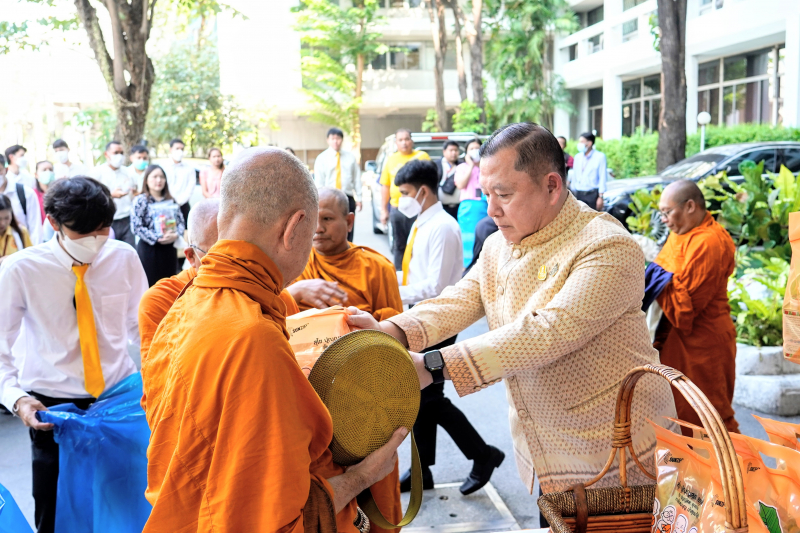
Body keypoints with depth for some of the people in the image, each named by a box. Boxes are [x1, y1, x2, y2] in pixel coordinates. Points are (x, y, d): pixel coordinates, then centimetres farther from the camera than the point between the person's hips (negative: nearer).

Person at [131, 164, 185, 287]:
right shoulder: (140, 200, -4)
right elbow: (137, 227, -11)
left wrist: (175, 235, -11)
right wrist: (157, 238, -18)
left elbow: (181, 222, 10)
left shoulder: (171, 201, 11)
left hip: (169, 249, 5)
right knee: (150, 285, -3)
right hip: (148, 249, -5)